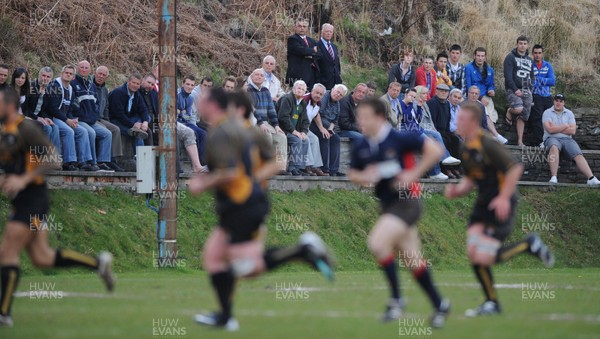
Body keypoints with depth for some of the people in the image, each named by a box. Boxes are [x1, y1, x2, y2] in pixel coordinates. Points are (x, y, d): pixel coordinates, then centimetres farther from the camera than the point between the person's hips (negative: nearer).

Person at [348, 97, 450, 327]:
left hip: (406, 203, -7)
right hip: (387, 205, 7)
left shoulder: (399, 139, -15)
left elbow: (435, 151, -13)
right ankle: (439, 304, 26)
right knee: (413, 261, 11)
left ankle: (396, 299, -12)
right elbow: (353, 173, 16)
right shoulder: (360, 148, 2)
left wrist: (414, 174, -18)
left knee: (377, 242, -25)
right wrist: (364, 177, -7)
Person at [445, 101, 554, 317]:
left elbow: (515, 168, -20)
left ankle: (531, 245, 7)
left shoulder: (487, 145, -19)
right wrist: (456, 191, 1)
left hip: (501, 205, -8)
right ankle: (491, 304, 10)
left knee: (483, 258, -14)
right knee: (473, 252, -2)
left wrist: (504, 197, -22)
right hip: (483, 204, 8)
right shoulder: (465, 150, 9)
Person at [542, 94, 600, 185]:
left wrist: (556, 128, -4)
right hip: (552, 139, -3)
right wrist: (566, 126, -1)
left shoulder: (569, 113, 15)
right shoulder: (547, 113, 7)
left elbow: (573, 131, 1)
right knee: (554, 147, -39)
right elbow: (550, 129, -9)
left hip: (567, 139, 3)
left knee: (578, 155, -23)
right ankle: (553, 177, -47)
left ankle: (591, 178, -39)